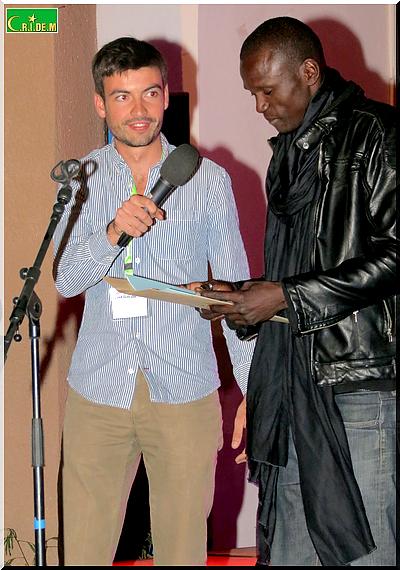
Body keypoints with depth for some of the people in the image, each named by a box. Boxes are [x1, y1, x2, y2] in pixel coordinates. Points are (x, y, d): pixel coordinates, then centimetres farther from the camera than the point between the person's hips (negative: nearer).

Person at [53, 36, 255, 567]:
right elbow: (66, 279, -4)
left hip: (185, 390, -1)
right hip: (98, 388, 1)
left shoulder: (209, 180, 1)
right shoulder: (82, 179, 4)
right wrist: (113, 231, -23)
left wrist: (254, 390, 1)